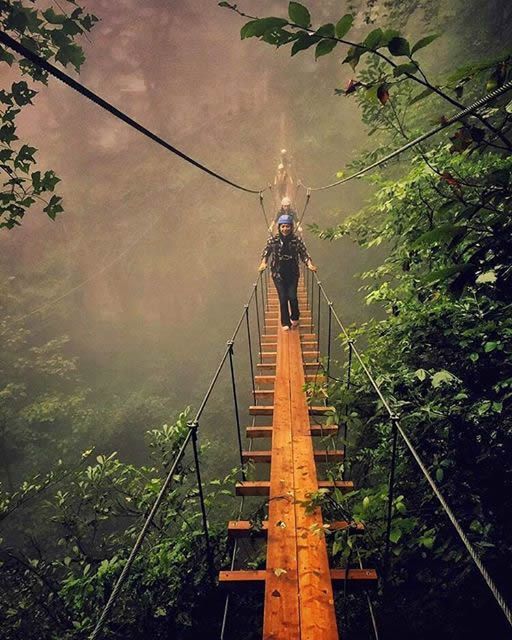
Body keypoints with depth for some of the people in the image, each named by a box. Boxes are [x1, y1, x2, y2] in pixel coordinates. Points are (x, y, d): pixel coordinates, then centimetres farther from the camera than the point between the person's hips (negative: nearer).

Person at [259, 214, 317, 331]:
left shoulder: (297, 240, -6)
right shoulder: (273, 240, -7)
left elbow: (304, 253, -5)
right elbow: (266, 252, -1)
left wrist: (309, 264, -21)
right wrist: (263, 263, -18)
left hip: (293, 273, 0)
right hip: (278, 274, 0)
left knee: (292, 297, -4)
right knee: (283, 298, -2)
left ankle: (294, 318, 27)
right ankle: (285, 323, 17)